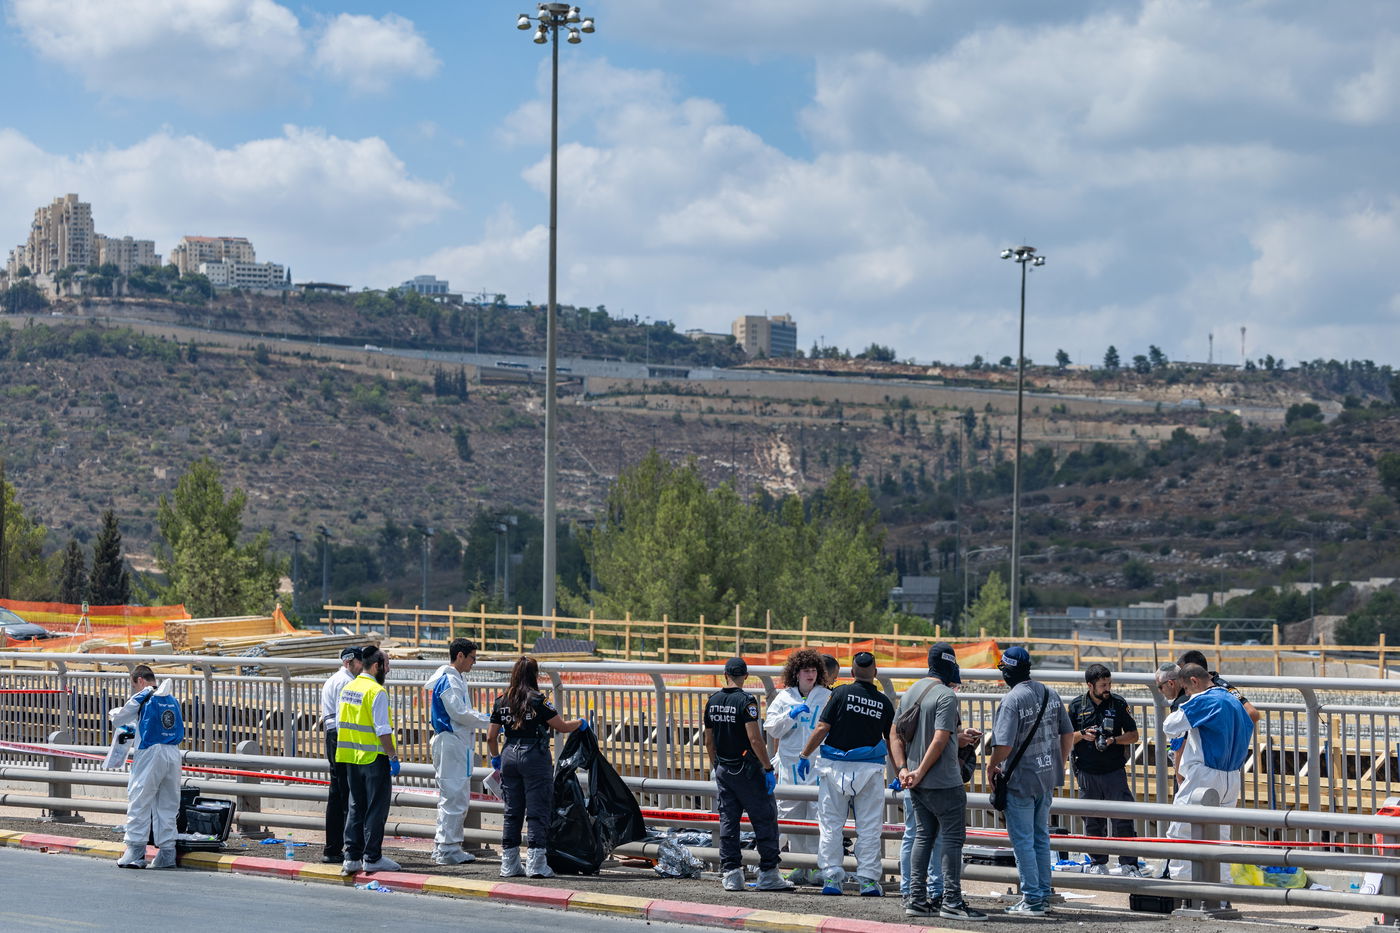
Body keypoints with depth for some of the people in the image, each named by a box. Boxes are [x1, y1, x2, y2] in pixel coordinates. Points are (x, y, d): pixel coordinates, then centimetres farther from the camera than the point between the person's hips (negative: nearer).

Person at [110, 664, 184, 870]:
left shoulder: (142, 698, -5)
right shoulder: (172, 700, 14)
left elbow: (118, 719, 5)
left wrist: (114, 713, 27)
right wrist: (134, 731, 30)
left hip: (150, 753, -6)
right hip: (173, 753, 6)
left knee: (139, 802, -2)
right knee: (167, 804, 9)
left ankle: (135, 851, -5)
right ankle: (167, 851, 9)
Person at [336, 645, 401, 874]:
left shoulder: (347, 689, 10)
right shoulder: (376, 692, -14)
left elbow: (340, 724, 14)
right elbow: (382, 729, -19)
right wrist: (393, 756, -14)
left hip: (351, 758, 8)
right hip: (374, 758, -8)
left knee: (355, 806, 13)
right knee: (376, 808, 0)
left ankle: (352, 857, 13)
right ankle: (372, 858, 1)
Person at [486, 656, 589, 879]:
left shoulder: (502, 701, 5)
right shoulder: (537, 700, -10)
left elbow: (491, 737, 9)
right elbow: (562, 726, -6)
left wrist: (496, 757, 26)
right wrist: (580, 723, 14)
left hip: (510, 755, 5)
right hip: (535, 757, -5)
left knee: (512, 812, 11)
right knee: (537, 811, 0)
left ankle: (509, 864, 14)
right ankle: (536, 863, -3)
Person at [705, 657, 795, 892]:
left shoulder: (712, 701, 6)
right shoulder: (745, 701, -14)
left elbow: (709, 741, 13)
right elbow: (755, 739, -20)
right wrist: (768, 769, -14)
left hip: (723, 769, 6)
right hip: (746, 769, -6)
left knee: (728, 821, 9)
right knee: (765, 820, 0)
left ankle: (730, 873, 5)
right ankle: (768, 874, -2)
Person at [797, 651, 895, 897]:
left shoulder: (842, 693, -4)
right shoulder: (884, 703, 5)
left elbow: (822, 728, -7)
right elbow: (892, 741, 11)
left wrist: (804, 755, 4)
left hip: (836, 766, -1)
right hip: (870, 769, 1)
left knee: (831, 826, 5)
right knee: (869, 828, 5)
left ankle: (831, 878, 2)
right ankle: (868, 880, 3)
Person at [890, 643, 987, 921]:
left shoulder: (912, 692, 12)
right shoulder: (946, 696, -14)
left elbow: (896, 734, 10)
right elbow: (940, 740, -21)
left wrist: (903, 768, 3)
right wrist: (920, 772, -16)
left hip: (916, 783, 8)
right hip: (944, 783, -8)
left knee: (924, 836, 13)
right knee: (952, 837, -3)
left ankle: (916, 898, 13)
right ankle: (951, 901, -6)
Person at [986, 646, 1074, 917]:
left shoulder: (1012, 700, -18)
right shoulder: (1051, 695, 4)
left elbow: (1004, 746, -23)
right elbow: (1068, 734, 11)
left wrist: (991, 767, -4)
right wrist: (1059, 766, 21)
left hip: (1020, 780, -7)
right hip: (1047, 779, 7)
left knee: (1023, 841, 1)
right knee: (1041, 838, 17)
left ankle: (1032, 900, 3)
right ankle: (1044, 896, 22)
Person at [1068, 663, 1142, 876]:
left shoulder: (1119, 703, 3)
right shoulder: (1076, 705, 4)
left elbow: (1133, 735, 6)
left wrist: (1114, 740, -12)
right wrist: (1082, 735, -11)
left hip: (1115, 770, -1)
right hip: (1087, 772, 1)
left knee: (1123, 818, -7)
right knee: (1092, 821, 5)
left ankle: (1128, 864, -3)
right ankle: (1098, 863, 16)